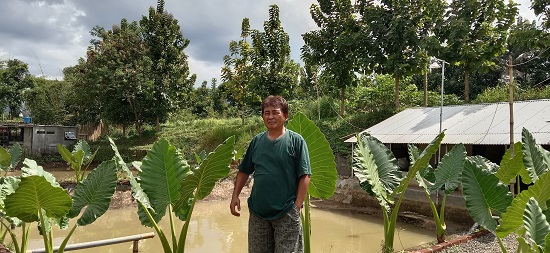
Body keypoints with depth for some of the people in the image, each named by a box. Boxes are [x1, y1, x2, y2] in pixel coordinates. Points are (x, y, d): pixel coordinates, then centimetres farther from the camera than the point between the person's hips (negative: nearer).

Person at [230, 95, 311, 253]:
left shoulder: (296, 140, -6)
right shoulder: (256, 141, 6)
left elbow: (304, 176, -8)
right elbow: (244, 171, 13)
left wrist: (297, 205, -13)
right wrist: (235, 196, 5)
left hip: (287, 212, -4)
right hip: (258, 212, 4)